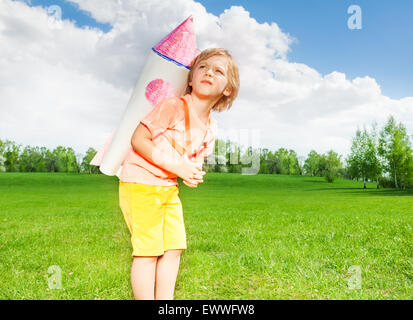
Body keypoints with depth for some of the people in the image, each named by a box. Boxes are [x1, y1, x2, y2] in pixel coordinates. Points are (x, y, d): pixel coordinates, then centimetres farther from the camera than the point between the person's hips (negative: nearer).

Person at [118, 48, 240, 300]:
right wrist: (176, 167, -23)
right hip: (140, 184, -7)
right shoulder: (173, 106, -17)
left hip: (169, 188, 7)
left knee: (174, 248, 10)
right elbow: (138, 140, -20)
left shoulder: (210, 127, 4)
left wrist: (193, 175, -9)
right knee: (148, 251, -3)